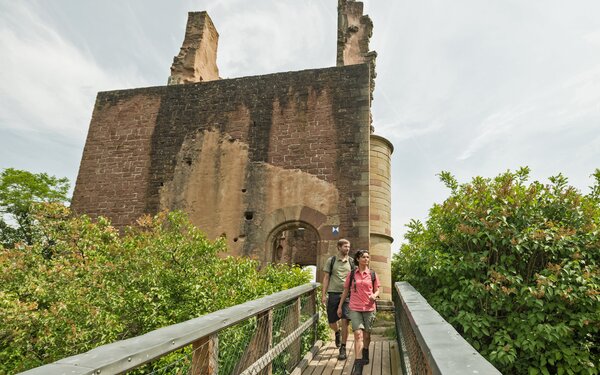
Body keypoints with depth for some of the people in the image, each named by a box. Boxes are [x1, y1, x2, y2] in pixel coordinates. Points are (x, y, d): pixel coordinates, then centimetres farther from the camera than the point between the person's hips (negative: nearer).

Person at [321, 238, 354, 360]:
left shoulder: (351, 262, 7)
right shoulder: (331, 260, 4)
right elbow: (326, 278, 4)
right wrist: (323, 294, -1)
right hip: (333, 293, 1)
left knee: (345, 321, -6)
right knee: (331, 321, 10)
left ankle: (343, 349, 9)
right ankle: (337, 332, 44)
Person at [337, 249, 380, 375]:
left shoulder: (373, 274, 2)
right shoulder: (351, 274, 1)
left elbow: (377, 290, 8)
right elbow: (346, 290, 8)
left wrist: (374, 295, -15)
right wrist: (340, 306, 9)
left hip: (369, 308, 1)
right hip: (355, 308, -1)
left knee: (366, 334, 14)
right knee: (358, 334, -11)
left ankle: (365, 354, 43)